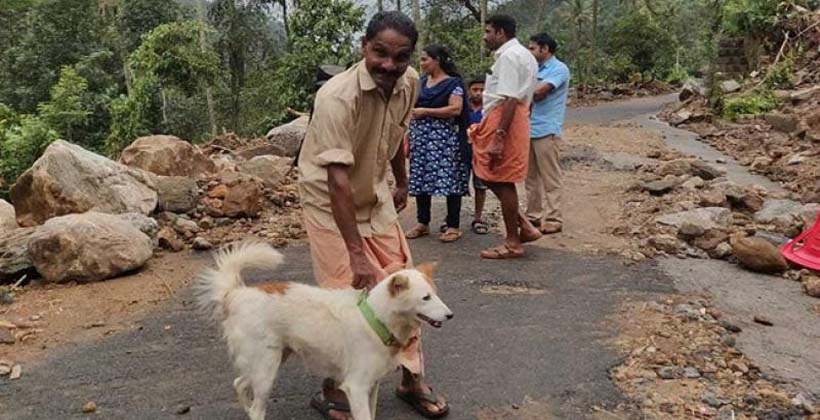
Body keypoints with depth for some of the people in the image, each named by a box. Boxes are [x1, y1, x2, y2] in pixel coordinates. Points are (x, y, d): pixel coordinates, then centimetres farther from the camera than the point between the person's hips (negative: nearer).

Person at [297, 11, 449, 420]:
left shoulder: (409, 82, -10)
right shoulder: (337, 97, -31)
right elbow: (338, 181, -35)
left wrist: (402, 182, 20)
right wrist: (356, 253, -36)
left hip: (376, 197, 6)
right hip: (329, 201, -6)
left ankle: (413, 378, 23)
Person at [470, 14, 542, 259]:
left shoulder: (509, 56, -13)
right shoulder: (523, 55, 20)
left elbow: (509, 99, -22)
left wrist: (499, 137, -27)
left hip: (504, 120, -11)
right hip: (515, 118, 11)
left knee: (502, 181, -3)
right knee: (492, 176, 15)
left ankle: (512, 243, 6)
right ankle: (524, 226, 16)